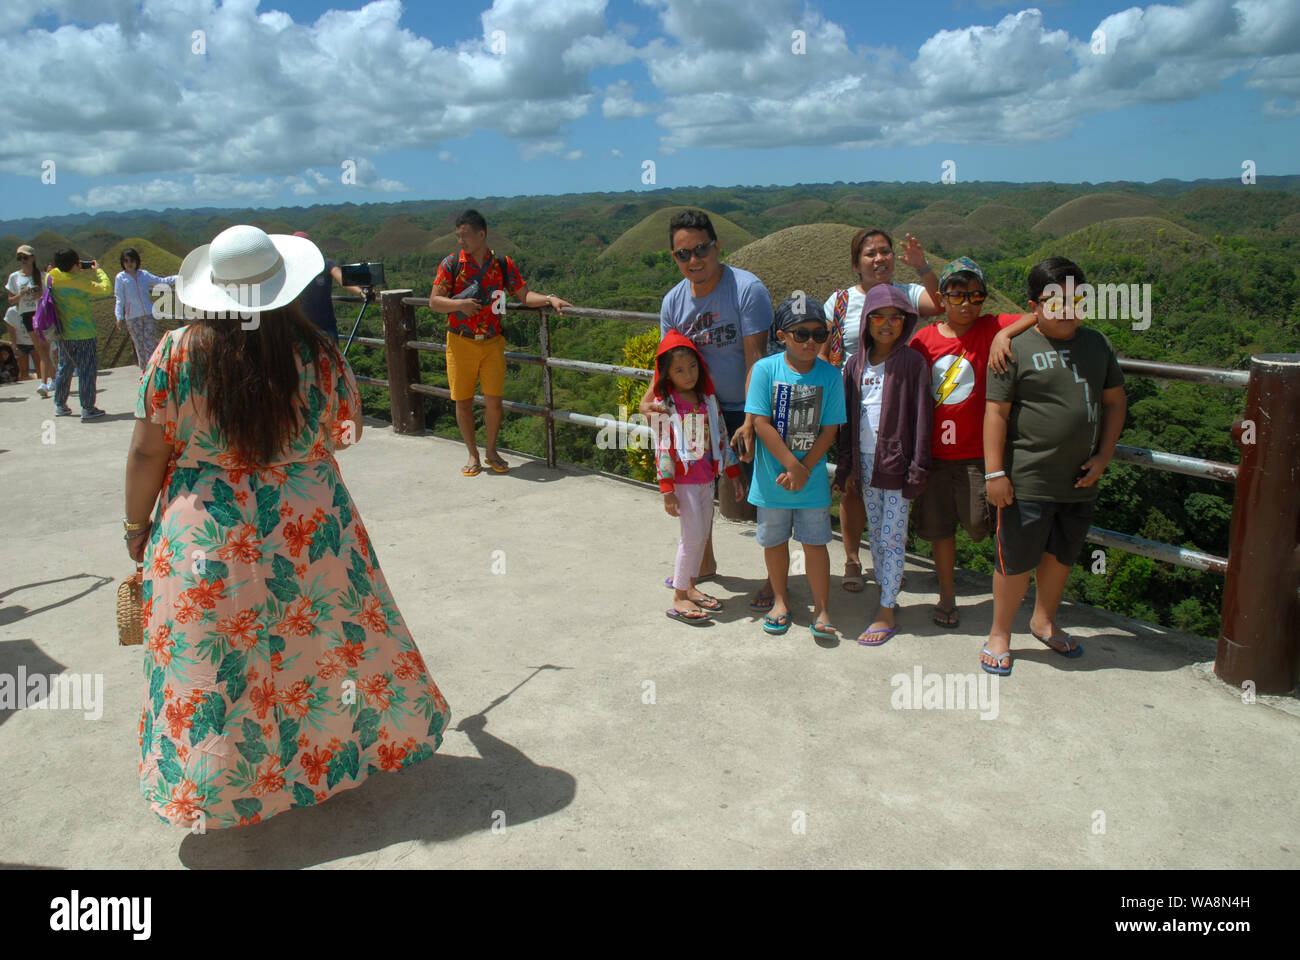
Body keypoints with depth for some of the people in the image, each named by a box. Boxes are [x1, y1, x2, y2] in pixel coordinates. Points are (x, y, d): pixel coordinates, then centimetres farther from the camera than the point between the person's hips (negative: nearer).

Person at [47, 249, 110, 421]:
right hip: (84, 334, -6)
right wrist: (98, 270, -4)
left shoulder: (52, 278, -1)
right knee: (87, 370, 1)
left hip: (63, 334, 7)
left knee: (64, 368, 19)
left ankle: (60, 405, 26)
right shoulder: (80, 282, -20)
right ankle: (88, 409, 1)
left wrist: (85, 272, 11)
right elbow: (106, 289, -18)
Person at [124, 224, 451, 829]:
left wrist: (137, 526, 6)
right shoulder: (316, 352, -10)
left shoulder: (177, 352, -11)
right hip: (310, 537, 1)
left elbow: (147, 451, -7)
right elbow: (348, 432, 2)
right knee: (329, 641, 20)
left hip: (205, 544, 0)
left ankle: (215, 788, 29)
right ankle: (348, 742, 39)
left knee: (210, 669, 14)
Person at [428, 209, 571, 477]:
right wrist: (460, 304, -20)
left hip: (492, 343, 1)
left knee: (494, 399, 0)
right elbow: (434, 302, -4)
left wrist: (549, 299, -16)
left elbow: (525, 295, 1)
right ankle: (473, 455, 21)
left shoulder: (503, 264, 2)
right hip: (461, 343, 0)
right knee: (463, 401, 5)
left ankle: (491, 452, 21)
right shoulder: (450, 264, -2)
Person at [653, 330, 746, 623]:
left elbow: (721, 438, 11)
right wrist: (667, 489, -15)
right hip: (683, 480, -6)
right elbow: (663, 448, -12)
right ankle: (679, 599, 2)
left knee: (701, 535, 11)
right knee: (693, 536, -7)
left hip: (707, 477, 6)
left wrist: (734, 474, 11)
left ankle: (691, 587, 26)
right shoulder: (665, 406, -10)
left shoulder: (708, 400, 6)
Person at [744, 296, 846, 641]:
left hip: (813, 478, 0)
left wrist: (804, 470, -14)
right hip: (772, 477, 0)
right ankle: (780, 598, 34)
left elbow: (829, 430, -5)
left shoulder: (830, 375, -6)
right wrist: (792, 466, -16)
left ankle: (821, 609, 19)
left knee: (815, 542, 5)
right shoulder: (765, 369, -10)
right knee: (774, 541, 14)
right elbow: (761, 423, -13)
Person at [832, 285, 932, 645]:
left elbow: (921, 417, -8)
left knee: (893, 537, -1)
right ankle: (887, 594, 27)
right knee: (876, 533, 13)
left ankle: (887, 612, 6)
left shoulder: (912, 363, -6)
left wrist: (917, 470, -12)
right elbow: (847, 419, 10)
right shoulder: (855, 365, 7)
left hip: (896, 462, -5)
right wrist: (847, 466, 8)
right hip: (865, 461, 5)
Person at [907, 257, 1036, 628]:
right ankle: (947, 597, 29)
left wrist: (1004, 334, -28)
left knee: (980, 525, -6)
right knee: (939, 528, 10)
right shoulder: (923, 339, 2)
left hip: (977, 454, -2)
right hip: (933, 454, 2)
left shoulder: (991, 329, -3)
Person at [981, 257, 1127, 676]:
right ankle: (1000, 634, 20)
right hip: (1027, 482, -5)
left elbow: (1115, 402, 15)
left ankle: (1044, 622, 39)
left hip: (1079, 481, 5)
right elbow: (996, 411, -9)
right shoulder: (1016, 348, -6)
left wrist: (1103, 456, 4)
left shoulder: (1097, 344, 9)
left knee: (1060, 556, 18)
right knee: (1016, 561, 2)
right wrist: (994, 472, -13)